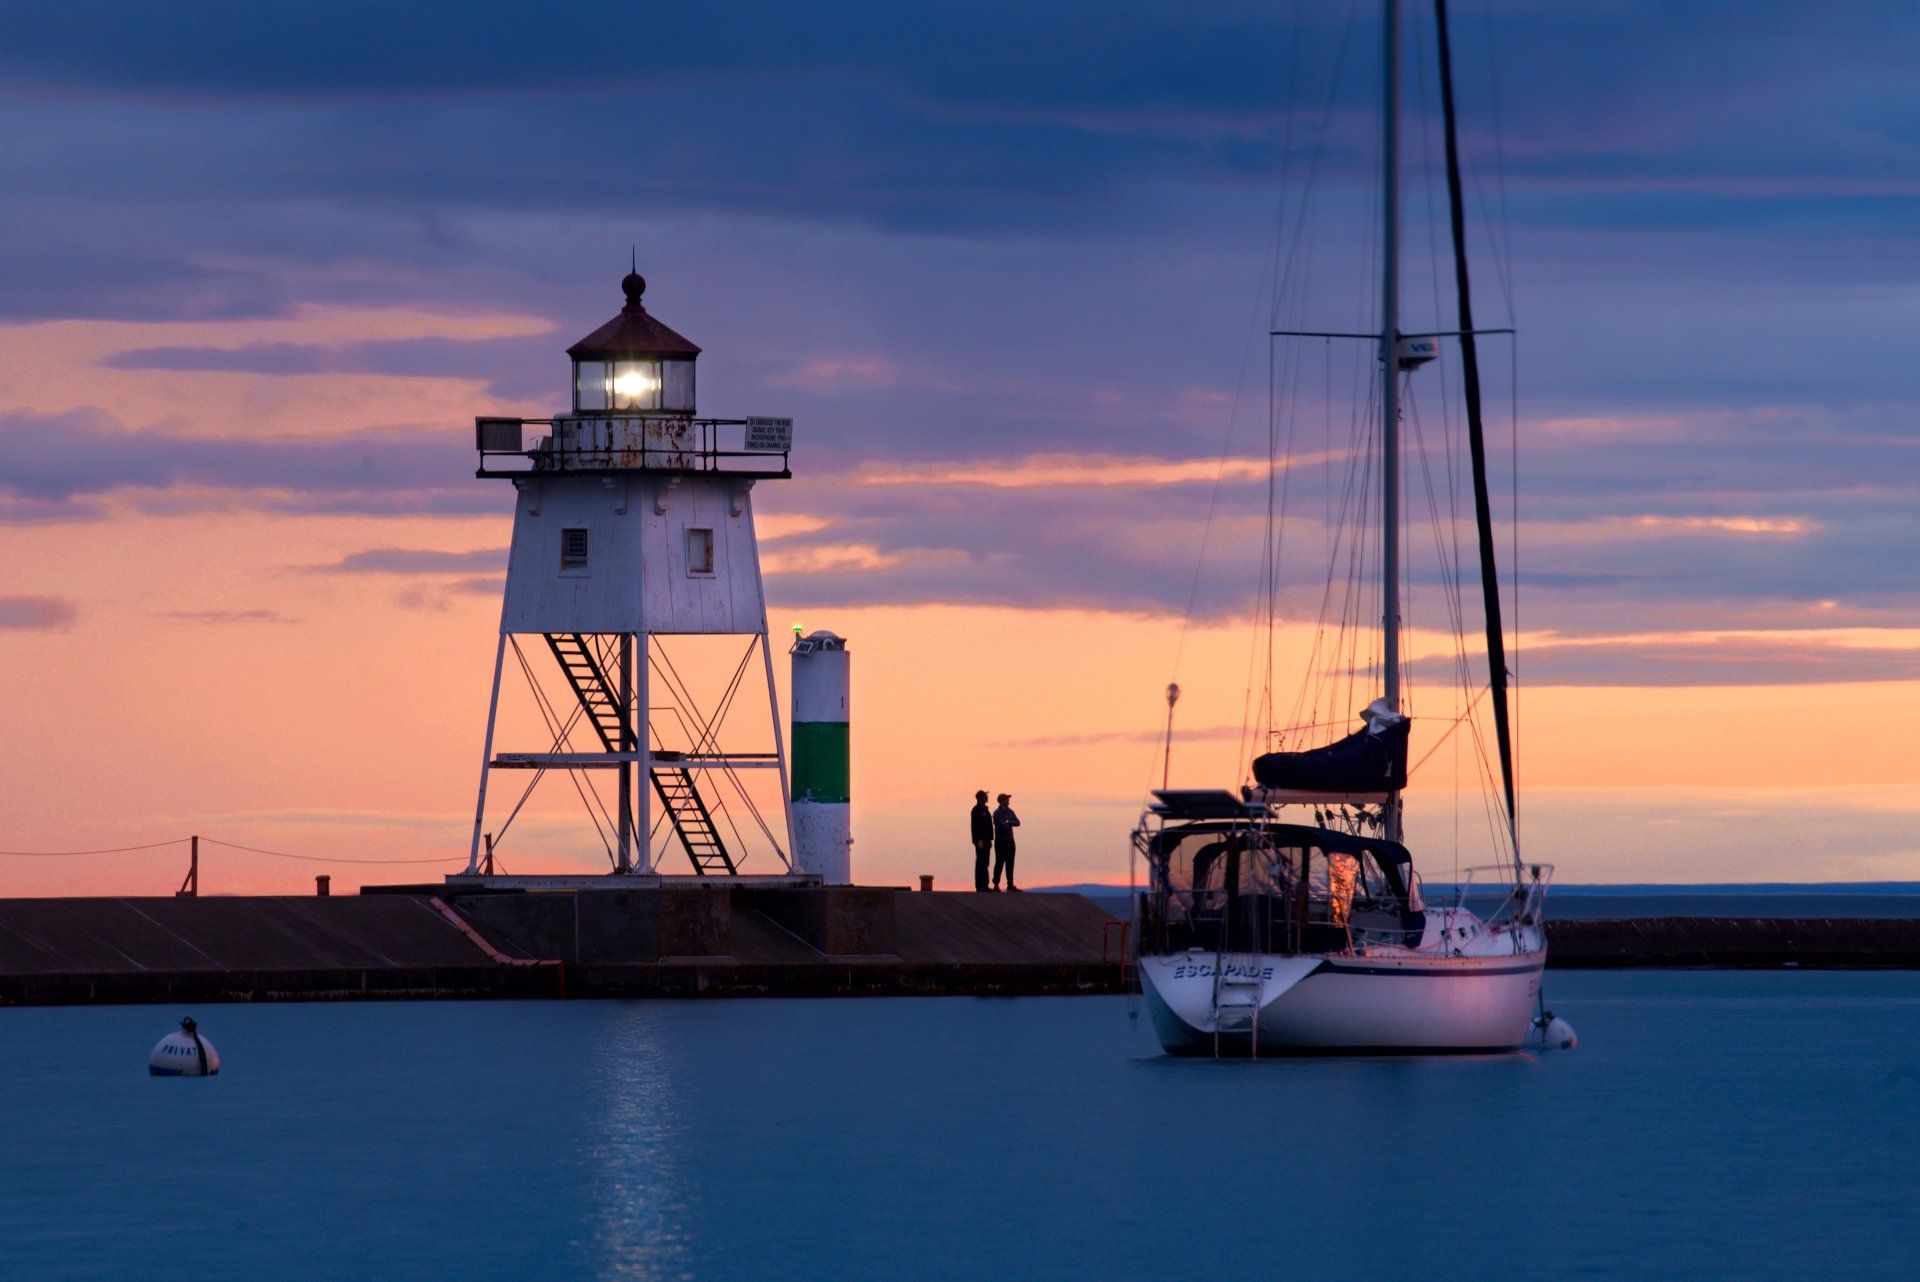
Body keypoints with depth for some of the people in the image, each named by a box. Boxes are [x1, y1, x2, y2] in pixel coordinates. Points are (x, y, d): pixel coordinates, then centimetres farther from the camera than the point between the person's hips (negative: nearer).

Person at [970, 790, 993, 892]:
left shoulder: (984, 809, 18)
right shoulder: (976, 809, -11)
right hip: (980, 841, -9)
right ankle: (979, 886, -7)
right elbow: (975, 826, -18)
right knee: (981, 863, -8)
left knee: (985, 864, 9)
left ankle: (984, 885, 11)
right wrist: (979, 840, -23)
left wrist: (989, 840, 20)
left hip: (986, 840, 9)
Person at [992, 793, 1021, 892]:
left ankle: (1010, 884, 13)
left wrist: (1008, 822, -13)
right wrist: (1011, 824, -5)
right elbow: (1001, 825, -20)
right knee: (1000, 863, -5)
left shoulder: (1010, 811, 12)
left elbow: (1017, 823, 1)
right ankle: (996, 884, 1)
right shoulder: (997, 813, -9)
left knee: (1010, 863, 8)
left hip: (1010, 840, 7)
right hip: (1001, 842, -7)